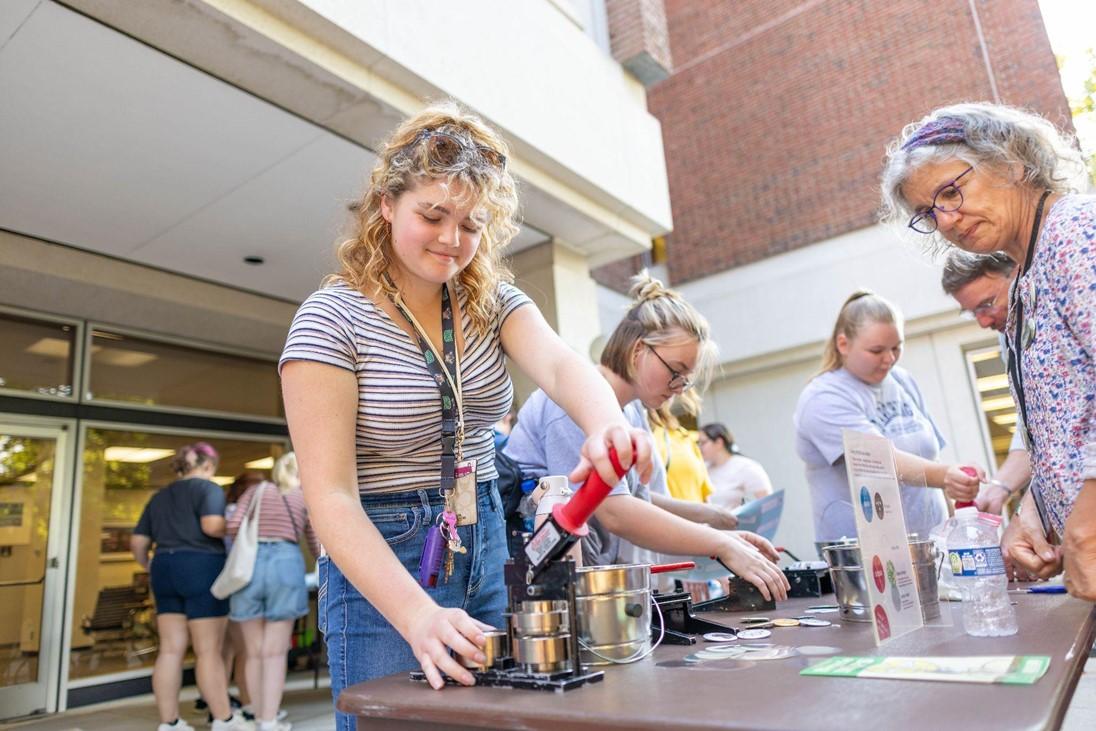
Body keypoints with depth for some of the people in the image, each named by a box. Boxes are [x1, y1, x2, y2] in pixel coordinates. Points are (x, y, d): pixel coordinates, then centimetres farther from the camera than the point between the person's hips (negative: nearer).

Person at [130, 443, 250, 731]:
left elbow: (137, 542, 16)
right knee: (209, 650, -2)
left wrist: (150, 567, 31)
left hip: (165, 570, 7)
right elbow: (212, 525, -21)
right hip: (201, 569, -7)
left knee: (170, 650, 8)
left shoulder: (159, 496, 18)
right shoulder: (209, 488, -3)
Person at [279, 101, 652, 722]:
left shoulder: (494, 301, 1)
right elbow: (331, 497, -20)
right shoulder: (332, 319, -14)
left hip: (488, 550, 5)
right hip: (382, 564, -4)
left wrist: (607, 423, -43)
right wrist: (418, 617, -32)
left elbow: (559, 364, -20)